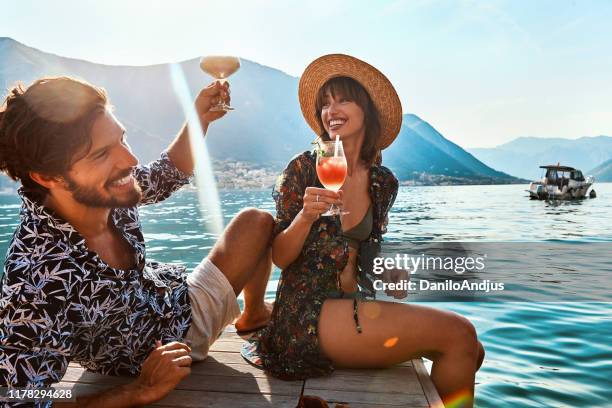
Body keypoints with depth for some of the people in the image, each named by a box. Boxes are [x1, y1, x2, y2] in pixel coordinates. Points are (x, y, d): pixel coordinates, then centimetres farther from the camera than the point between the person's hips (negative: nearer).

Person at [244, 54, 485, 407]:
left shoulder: (384, 182, 6)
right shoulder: (305, 168, -9)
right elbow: (279, 258, -8)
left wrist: (391, 273, -4)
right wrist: (305, 216, -26)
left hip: (355, 305, 6)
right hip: (307, 316, -6)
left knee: (470, 351, 1)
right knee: (457, 334, -12)